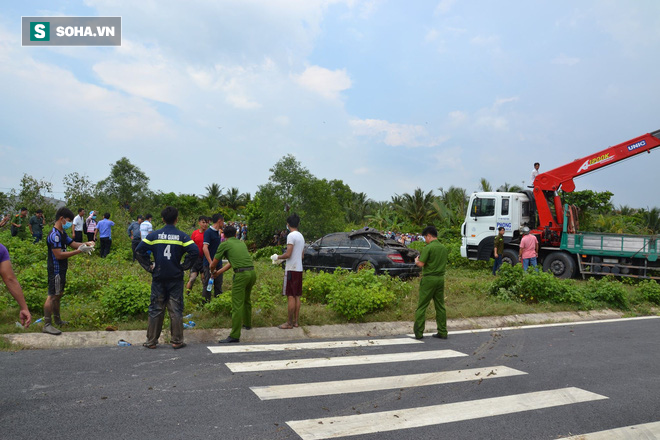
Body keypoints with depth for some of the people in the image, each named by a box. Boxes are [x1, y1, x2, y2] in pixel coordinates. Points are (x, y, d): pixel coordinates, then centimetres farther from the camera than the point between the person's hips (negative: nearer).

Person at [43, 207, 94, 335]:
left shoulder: (62, 233, 12)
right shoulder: (54, 235, -20)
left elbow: (72, 243, 14)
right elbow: (58, 255, -25)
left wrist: (86, 244, -5)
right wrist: (79, 251, -26)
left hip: (61, 270, 10)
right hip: (55, 270, -10)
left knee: (58, 294, 18)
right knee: (52, 296, -6)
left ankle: (57, 320, 31)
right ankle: (47, 325, -1)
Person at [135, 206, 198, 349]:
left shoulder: (154, 235, -1)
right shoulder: (182, 236, -5)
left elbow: (139, 250, -6)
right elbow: (194, 251, -16)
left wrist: (149, 266, 0)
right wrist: (184, 266, -6)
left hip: (158, 278, 1)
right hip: (176, 278, -1)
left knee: (156, 309, 10)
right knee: (176, 309, 6)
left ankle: (151, 341, 17)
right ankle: (177, 341, 10)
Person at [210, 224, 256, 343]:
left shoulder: (224, 245, 5)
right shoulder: (242, 243, 22)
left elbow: (213, 264, 12)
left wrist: (212, 271, 36)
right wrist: (219, 272, 39)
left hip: (241, 274, -7)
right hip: (252, 272, 7)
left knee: (237, 305, -6)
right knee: (246, 300, 27)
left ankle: (235, 335, -6)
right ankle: (247, 323, 45)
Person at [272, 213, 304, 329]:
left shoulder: (291, 236, -13)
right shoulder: (301, 236, 15)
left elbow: (288, 254, -19)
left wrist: (277, 257, -1)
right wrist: (281, 259, 27)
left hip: (291, 269, -9)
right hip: (299, 269, 9)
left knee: (290, 296, -5)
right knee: (297, 296, 11)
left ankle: (289, 323, -1)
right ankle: (295, 321, 16)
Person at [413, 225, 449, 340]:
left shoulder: (428, 248, -13)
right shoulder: (444, 248, 9)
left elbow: (421, 264, -17)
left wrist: (416, 260, 5)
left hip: (429, 279, -7)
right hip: (440, 278, 7)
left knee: (422, 306, 1)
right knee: (440, 306, 12)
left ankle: (418, 332, 3)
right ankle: (442, 332, 16)